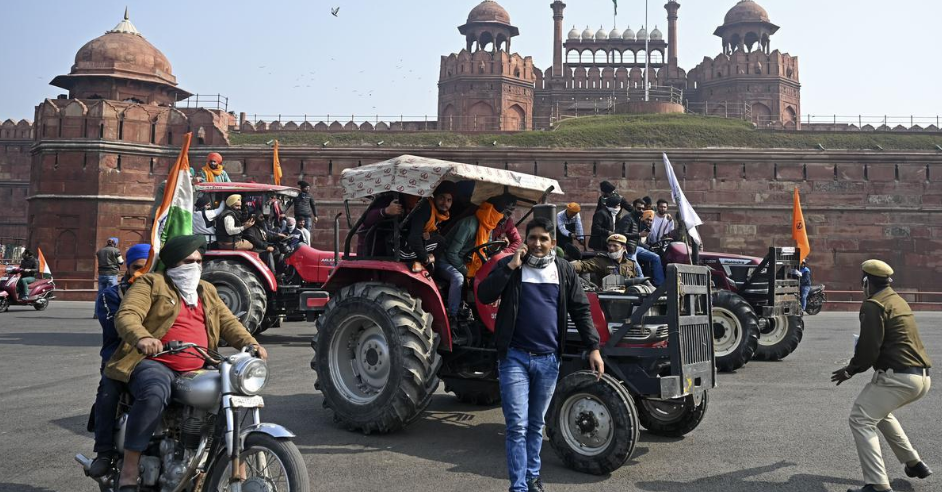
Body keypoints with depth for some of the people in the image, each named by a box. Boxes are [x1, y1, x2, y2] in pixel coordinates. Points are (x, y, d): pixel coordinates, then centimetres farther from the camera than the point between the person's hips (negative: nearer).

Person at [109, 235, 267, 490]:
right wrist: (143, 338, -33)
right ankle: (129, 470, -24)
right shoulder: (151, 284, 4)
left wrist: (251, 345, -5)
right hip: (156, 364, -6)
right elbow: (126, 315, -10)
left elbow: (228, 322, 15)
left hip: (197, 371, 6)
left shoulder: (207, 292, 23)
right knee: (154, 395, -37)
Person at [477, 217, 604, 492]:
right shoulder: (509, 265, 1)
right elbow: (484, 296, -11)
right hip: (515, 356, -2)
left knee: (536, 425, 16)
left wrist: (593, 348, 1)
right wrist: (510, 267, -17)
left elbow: (580, 311, 8)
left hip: (548, 359, 3)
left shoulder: (565, 271, 7)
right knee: (517, 426, -5)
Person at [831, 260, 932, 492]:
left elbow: (869, 348, -16)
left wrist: (850, 370, -1)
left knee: (861, 420, -9)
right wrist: (859, 362, 30)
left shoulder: (873, 305, -10)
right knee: (880, 412, 30)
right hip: (922, 377, 10)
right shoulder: (898, 301, 18)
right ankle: (914, 463, 32)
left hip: (898, 377, -10)